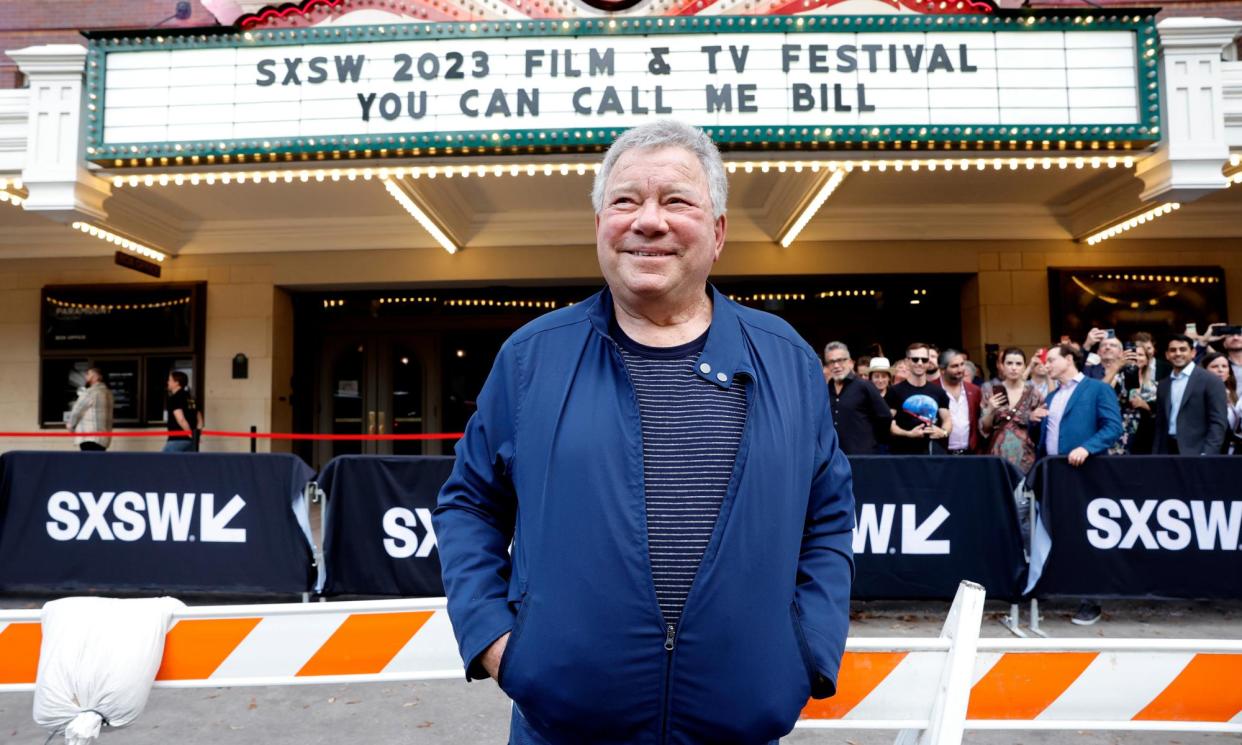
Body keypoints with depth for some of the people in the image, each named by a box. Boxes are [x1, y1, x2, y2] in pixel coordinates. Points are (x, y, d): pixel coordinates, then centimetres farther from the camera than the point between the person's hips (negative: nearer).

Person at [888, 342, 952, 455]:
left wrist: (943, 432, -6)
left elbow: (947, 419, 16)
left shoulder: (938, 392, 13)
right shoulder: (895, 391, 0)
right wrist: (908, 434, -19)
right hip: (905, 453, -4)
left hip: (935, 451, 4)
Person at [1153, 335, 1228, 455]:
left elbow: (1219, 423, -7)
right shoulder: (1163, 385, 15)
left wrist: (1207, 454, -16)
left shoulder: (1210, 381, -2)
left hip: (1195, 453, -4)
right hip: (1167, 452, 5)